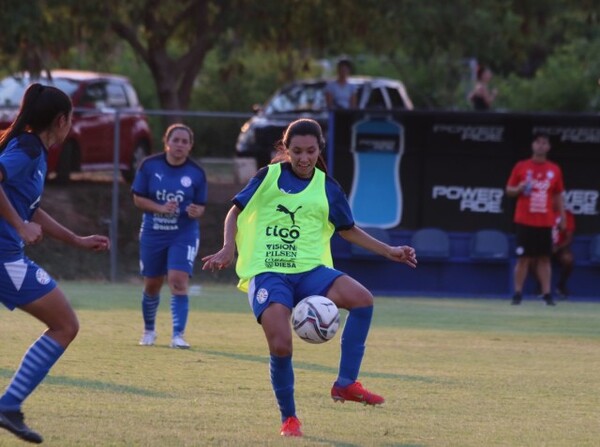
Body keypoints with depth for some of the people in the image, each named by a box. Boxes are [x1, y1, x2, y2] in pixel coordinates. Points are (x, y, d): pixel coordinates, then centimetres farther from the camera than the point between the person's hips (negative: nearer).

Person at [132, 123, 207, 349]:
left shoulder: (196, 173, -4)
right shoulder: (149, 166, -5)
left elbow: (200, 207, 2)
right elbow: (138, 199, -3)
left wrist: (195, 212, -22)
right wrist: (161, 208, -20)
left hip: (184, 235, -1)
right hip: (153, 234, 1)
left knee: (179, 281, -18)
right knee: (152, 285, 12)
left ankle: (178, 335, -17)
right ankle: (149, 330, 35)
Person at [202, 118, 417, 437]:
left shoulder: (327, 188, 10)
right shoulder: (268, 177, 3)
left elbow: (348, 230, 22)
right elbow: (236, 211, 11)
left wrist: (389, 252, 16)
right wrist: (228, 250, -4)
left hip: (309, 270, 3)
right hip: (266, 273, -3)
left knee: (362, 298, -24)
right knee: (280, 346, -21)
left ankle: (346, 383, -16)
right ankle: (288, 418, 2)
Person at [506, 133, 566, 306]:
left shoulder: (554, 170, 9)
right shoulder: (521, 167, 3)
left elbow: (558, 196, 13)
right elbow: (509, 190, 6)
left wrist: (562, 217, 7)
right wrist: (519, 189, -15)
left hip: (545, 222, 2)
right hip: (525, 220, -2)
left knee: (544, 258, 0)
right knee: (523, 258, -3)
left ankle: (547, 294, 0)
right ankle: (517, 293, 2)